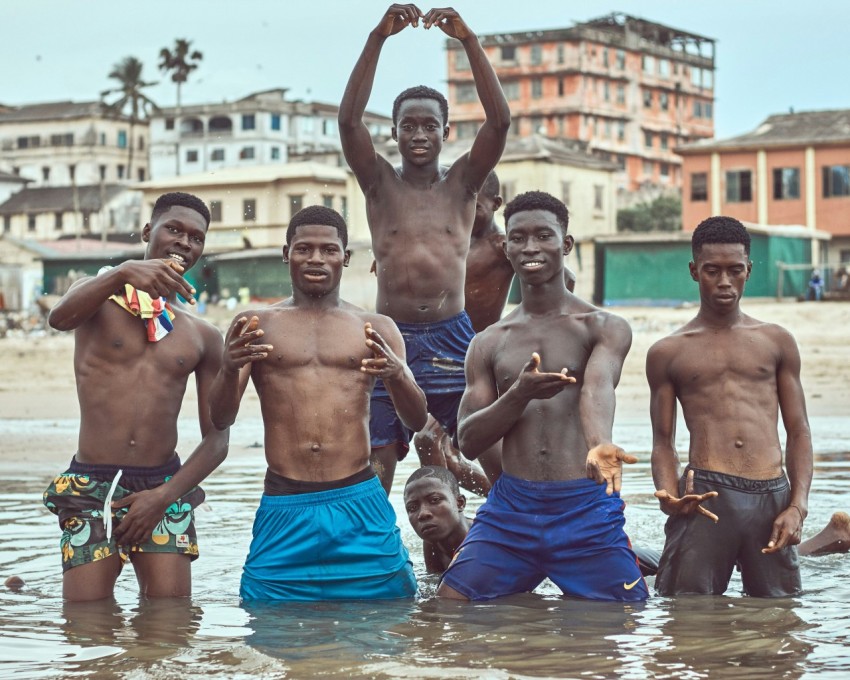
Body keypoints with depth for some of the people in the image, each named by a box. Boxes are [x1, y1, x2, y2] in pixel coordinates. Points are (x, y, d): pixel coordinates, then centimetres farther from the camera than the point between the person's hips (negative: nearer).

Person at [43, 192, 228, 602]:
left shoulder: (203, 337, 11)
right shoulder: (101, 298, 6)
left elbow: (217, 438, 9)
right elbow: (60, 317, -20)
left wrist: (164, 496, -6)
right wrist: (124, 273, -37)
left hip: (163, 488, 2)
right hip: (91, 486, -2)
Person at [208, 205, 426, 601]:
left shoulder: (377, 329, 11)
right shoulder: (255, 326, 9)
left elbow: (416, 421, 5)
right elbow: (220, 419, 3)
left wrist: (397, 376, -18)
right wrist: (229, 369, -20)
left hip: (360, 506, 1)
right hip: (284, 510, 0)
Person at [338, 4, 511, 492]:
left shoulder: (463, 182, 9)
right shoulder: (380, 183, 7)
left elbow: (500, 120, -5)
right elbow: (349, 120, -7)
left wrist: (469, 40, -12)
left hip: (452, 337, 1)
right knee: (375, 462, -3)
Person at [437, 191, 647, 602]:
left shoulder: (605, 328, 3)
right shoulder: (488, 344, 13)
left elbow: (597, 390, -19)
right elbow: (468, 442, 7)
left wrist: (599, 445, -42)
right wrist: (520, 394, -12)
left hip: (586, 507, -3)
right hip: (509, 509, 3)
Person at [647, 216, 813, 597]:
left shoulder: (776, 342, 15)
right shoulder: (668, 353, 12)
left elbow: (798, 431, 12)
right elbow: (663, 442, 9)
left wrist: (798, 505, -2)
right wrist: (668, 496, -12)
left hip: (772, 496, 1)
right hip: (706, 495, -1)